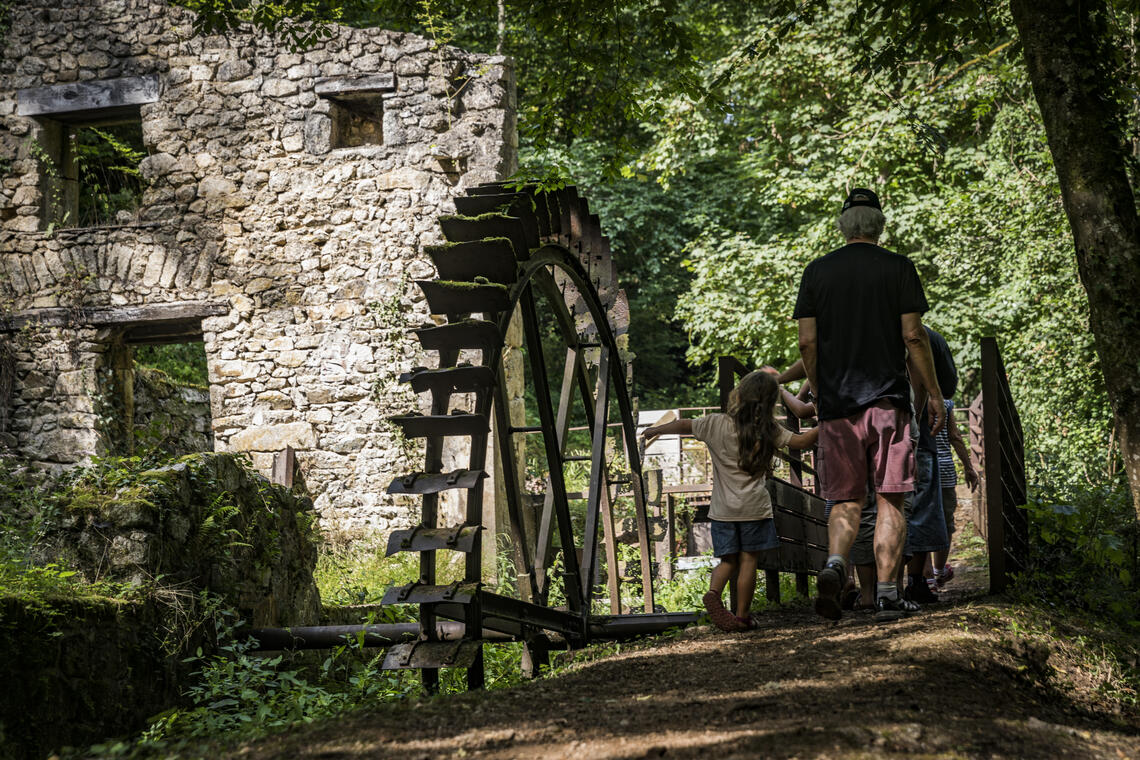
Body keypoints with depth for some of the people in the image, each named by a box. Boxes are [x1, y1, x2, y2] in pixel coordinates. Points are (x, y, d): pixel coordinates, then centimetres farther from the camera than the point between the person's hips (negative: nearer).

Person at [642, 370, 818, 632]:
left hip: (723, 510, 2)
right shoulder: (769, 431, -3)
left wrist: (656, 430, 23)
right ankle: (742, 615, 5)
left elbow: (683, 426, 8)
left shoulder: (716, 424, -1)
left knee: (728, 560, 11)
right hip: (754, 507, -2)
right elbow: (802, 441, -5)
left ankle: (713, 592, -15)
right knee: (749, 561, 4)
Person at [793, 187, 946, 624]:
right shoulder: (898, 268, 1)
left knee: (847, 500, 8)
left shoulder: (816, 272, 7)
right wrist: (934, 395, 4)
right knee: (889, 500, 3)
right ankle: (887, 594, 0)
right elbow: (913, 337, -3)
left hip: (836, 404, 2)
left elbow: (807, 343, 5)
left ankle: (834, 565, -18)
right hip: (888, 399, -2)